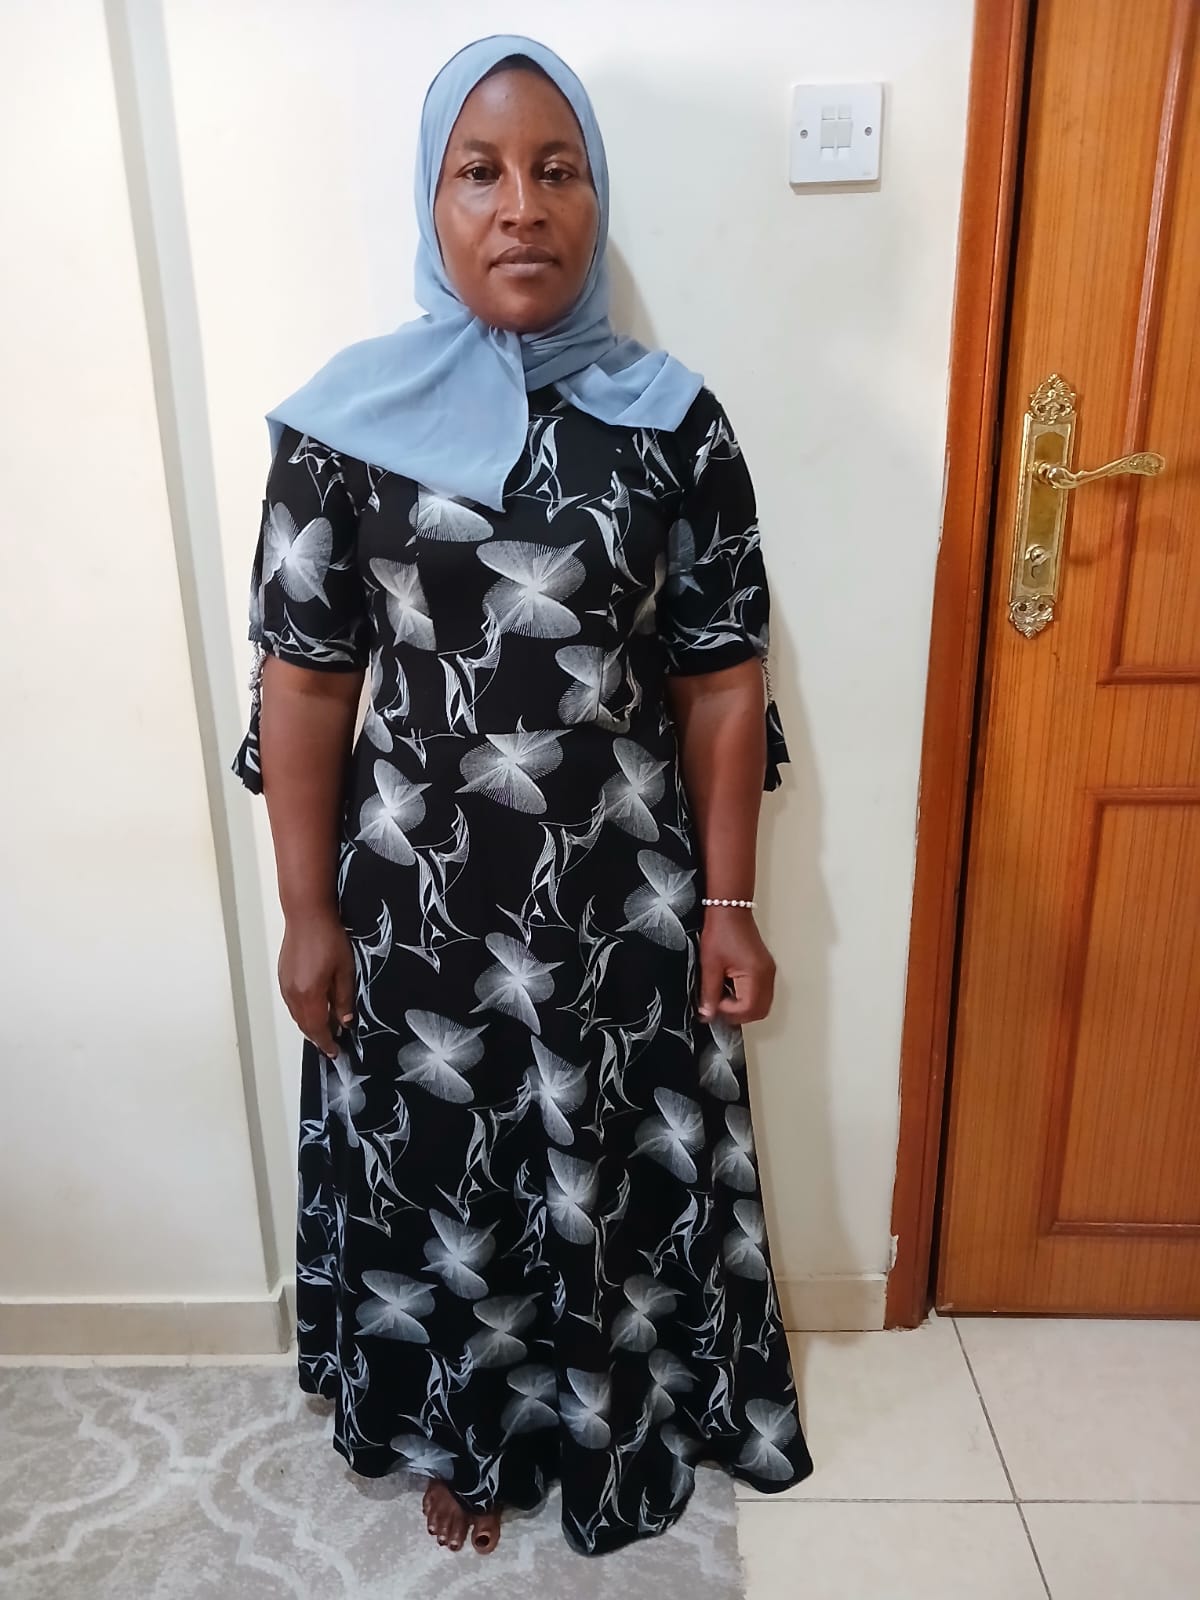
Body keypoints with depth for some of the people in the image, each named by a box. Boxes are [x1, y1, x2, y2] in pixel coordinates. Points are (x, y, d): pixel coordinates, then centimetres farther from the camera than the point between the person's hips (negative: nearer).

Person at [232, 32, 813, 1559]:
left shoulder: (673, 422, -3)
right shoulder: (346, 418, -5)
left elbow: (720, 682, -1)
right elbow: (303, 684, -3)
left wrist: (727, 900, -2)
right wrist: (307, 911, -2)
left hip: (623, 896, 1)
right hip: (419, 895, 0)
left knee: (622, 1175, 17)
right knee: (434, 1174, 18)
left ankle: (619, 1424, 48)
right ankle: (462, 1432, 49)